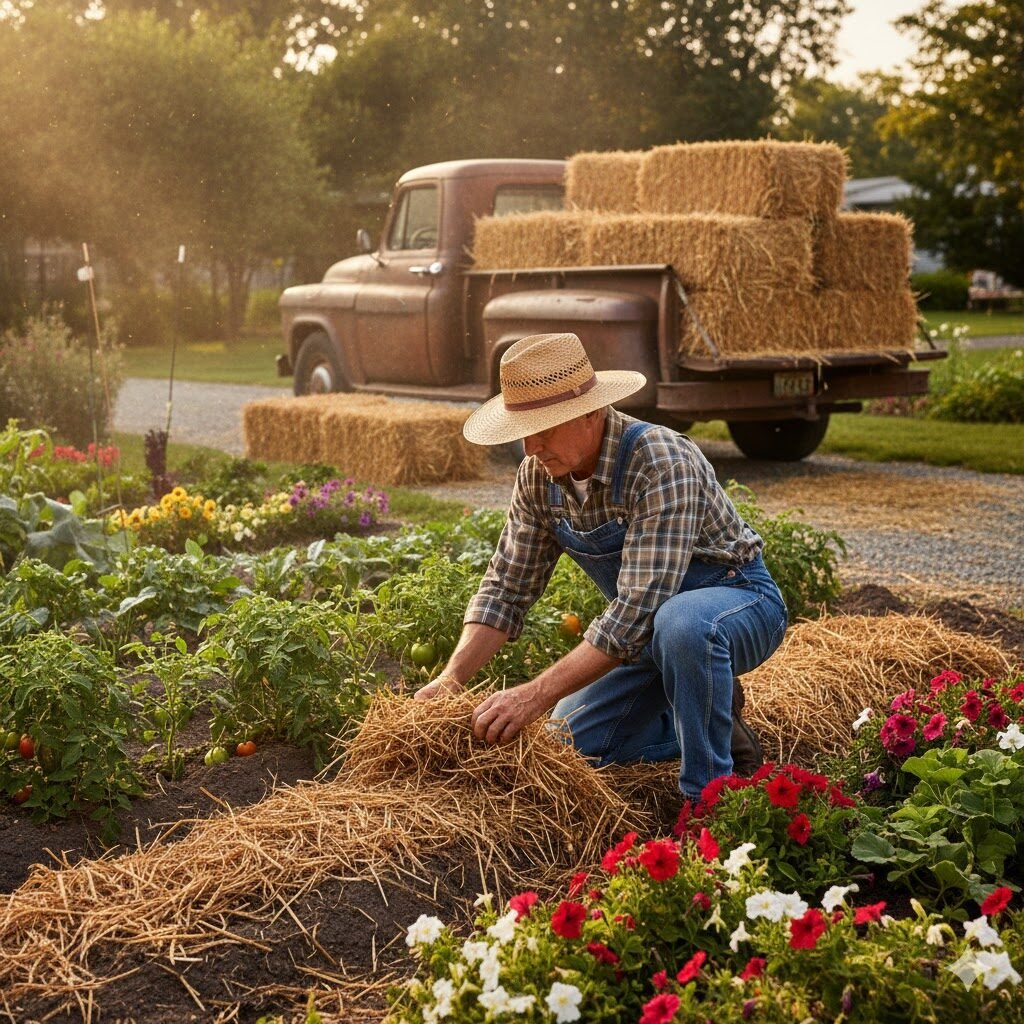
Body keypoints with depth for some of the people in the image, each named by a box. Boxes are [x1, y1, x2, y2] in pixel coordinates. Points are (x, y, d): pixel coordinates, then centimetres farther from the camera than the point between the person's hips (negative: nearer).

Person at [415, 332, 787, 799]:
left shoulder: (660, 463, -32)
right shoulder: (538, 476, -9)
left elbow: (638, 609, -37)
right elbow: (507, 586, -3)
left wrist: (538, 693, -39)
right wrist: (451, 678, -18)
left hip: (738, 601, -7)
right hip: (650, 627, 7)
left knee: (681, 623, -41)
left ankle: (708, 794, -21)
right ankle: (711, 720, 19)